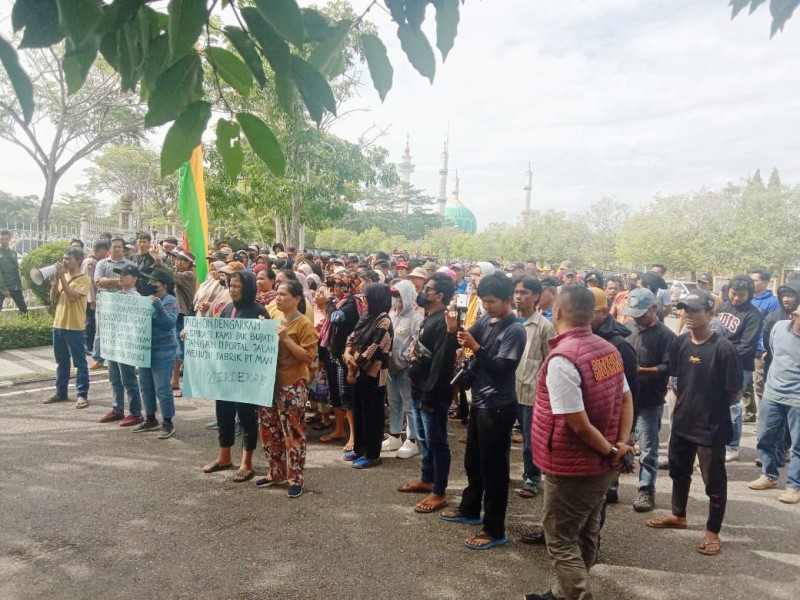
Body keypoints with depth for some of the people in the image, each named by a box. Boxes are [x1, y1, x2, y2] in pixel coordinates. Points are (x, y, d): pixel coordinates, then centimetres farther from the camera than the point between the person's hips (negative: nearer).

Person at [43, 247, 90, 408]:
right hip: (58, 325, 7)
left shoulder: (83, 279, -7)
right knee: (61, 362, 15)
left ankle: (82, 394, 3)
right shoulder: (62, 277, 13)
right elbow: (53, 300, 7)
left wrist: (62, 277, -17)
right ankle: (60, 392, 25)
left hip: (74, 327, -7)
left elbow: (72, 297, -21)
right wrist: (56, 279, -3)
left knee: (79, 362, -1)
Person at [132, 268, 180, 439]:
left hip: (162, 350, -8)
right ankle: (150, 420, 27)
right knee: (146, 387, 14)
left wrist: (158, 306, -29)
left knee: (162, 388, -6)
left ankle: (168, 423, 4)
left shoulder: (170, 301, -9)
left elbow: (170, 323, -22)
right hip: (145, 349, 8)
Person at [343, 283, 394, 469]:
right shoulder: (367, 316, 9)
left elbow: (374, 349, -19)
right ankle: (359, 448, 30)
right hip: (360, 371, 9)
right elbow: (353, 336, 12)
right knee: (358, 411, 17)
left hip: (373, 373, -8)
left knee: (372, 414, 1)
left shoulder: (384, 321, -17)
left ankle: (372, 455, 12)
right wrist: (347, 352, -8)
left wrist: (354, 365, -10)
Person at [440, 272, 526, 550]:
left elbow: (501, 369, -21)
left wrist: (476, 347, -26)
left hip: (498, 407, -8)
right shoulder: (485, 321, 7)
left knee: (493, 468, 0)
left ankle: (494, 530, 12)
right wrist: (455, 330, -17)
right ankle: (469, 510, 39)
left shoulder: (515, 330, -15)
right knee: (472, 461, 21)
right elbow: (463, 346, 2)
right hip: (479, 401, 8)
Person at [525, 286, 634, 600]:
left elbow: (578, 424, -24)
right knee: (584, 534, 21)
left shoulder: (561, 359, -25)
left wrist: (611, 451, -9)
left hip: (571, 467, -8)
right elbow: (626, 399, 7)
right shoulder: (608, 349, 1)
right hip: (601, 465, 9)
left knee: (561, 540, 6)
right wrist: (621, 445, -1)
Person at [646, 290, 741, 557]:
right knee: (678, 471, 22)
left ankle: (713, 532, 26)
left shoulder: (723, 348, -20)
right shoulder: (680, 343, -1)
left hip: (711, 427, -6)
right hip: (682, 422, 7)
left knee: (714, 481, 9)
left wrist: (712, 407, -2)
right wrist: (683, 405, 8)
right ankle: (678, 516, 43)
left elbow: (735, 393, -13)